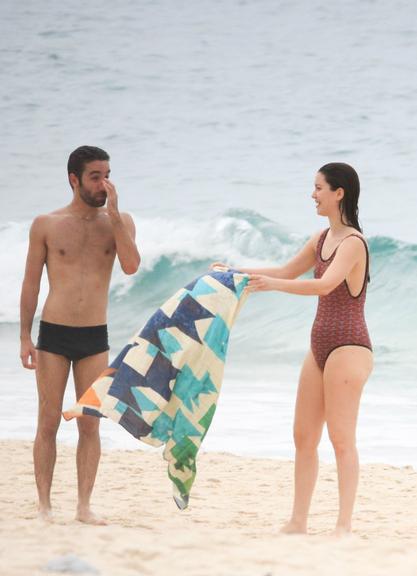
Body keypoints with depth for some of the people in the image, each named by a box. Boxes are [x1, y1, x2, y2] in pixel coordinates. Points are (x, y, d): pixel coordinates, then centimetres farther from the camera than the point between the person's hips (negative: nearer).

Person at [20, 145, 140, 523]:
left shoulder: (119, 222, 5)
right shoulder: (46, 225, 1)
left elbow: (131, 266, -13)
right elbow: (31, 284, 4)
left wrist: (113, 212, -15)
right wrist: (25, 338, -2)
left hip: (95, 338, 2)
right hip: (53, 335, -1)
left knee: (90, 425, 2)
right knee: (49, 422, -1)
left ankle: (84, 506, 7)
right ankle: (44, 505, 4)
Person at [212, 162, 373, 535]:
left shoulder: (353, 243, -15)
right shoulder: (323, 239, 14)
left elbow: (325, 285, -30)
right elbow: (289, 272, 27)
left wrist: (272, 284, -35)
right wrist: (238, 272, 21)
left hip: (348, 348, -9)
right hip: (321, 346, 9)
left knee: (341, 437, -10)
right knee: (304, 435, 8)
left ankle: (345, 524, -9)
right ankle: (298, 521, 11)